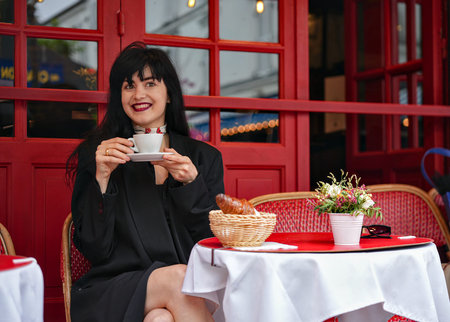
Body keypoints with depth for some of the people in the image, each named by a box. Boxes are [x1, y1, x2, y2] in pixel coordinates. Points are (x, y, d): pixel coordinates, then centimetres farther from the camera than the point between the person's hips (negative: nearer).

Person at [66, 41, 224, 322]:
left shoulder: (204, 157, 11)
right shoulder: (95, 156, 6)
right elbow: (95, 250, 0)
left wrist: (191, 183, -9)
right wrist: (102, 178, -12)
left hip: (193, 293, 1)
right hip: (114, 293, 0)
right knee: (176, 278, -30)